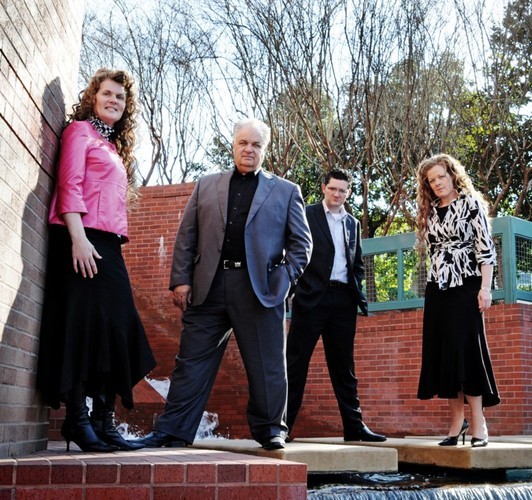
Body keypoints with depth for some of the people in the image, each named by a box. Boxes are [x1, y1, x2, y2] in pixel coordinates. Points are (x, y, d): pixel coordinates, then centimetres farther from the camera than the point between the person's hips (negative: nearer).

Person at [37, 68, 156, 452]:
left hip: (108, 246, 8)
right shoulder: (80, 130, 4)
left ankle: (104, 422, 7)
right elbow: (69, 185, -10)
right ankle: (79, 421, -4)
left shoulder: (115, 147, 27)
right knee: (82, 327, -9)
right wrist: (78, 238, -21)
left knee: (115, 330, 3)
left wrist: (113, 246, 13)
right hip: (82, 242, -8)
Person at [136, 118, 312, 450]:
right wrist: (181, 280, 2)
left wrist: (285, 278, -3)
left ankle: (269, 429, 17)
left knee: (267, 366, 3)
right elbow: (186, 237, 12)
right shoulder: (206, 186, 18)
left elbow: (301, 243, 10)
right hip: (209, 287, 2)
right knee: (192, 363, 4)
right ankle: (172, 432, 11)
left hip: (260, 288, -1)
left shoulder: (286, 191, 13)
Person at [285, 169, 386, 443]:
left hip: (343, 300, 5)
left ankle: (354, 425, 15)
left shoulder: (353, 223, 18)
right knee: (295, 362, -2)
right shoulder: (306, 215, 2)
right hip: (312, 297, -5)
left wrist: (357, 290, 9)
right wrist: (299, 287, -10)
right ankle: (282, 424, 2)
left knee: (343, 366, 10)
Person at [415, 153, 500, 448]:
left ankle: (478, 425, -5)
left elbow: (486, 248, -6)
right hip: (437, 288, 5)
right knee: (442, 352, 1)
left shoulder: (471, 203, 0)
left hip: (466, 285, -5)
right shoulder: (430, 212, 15)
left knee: (465, 349, -10)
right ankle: (457, 421, 8)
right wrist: (435, 282, 14)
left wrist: (485, 287, -15)